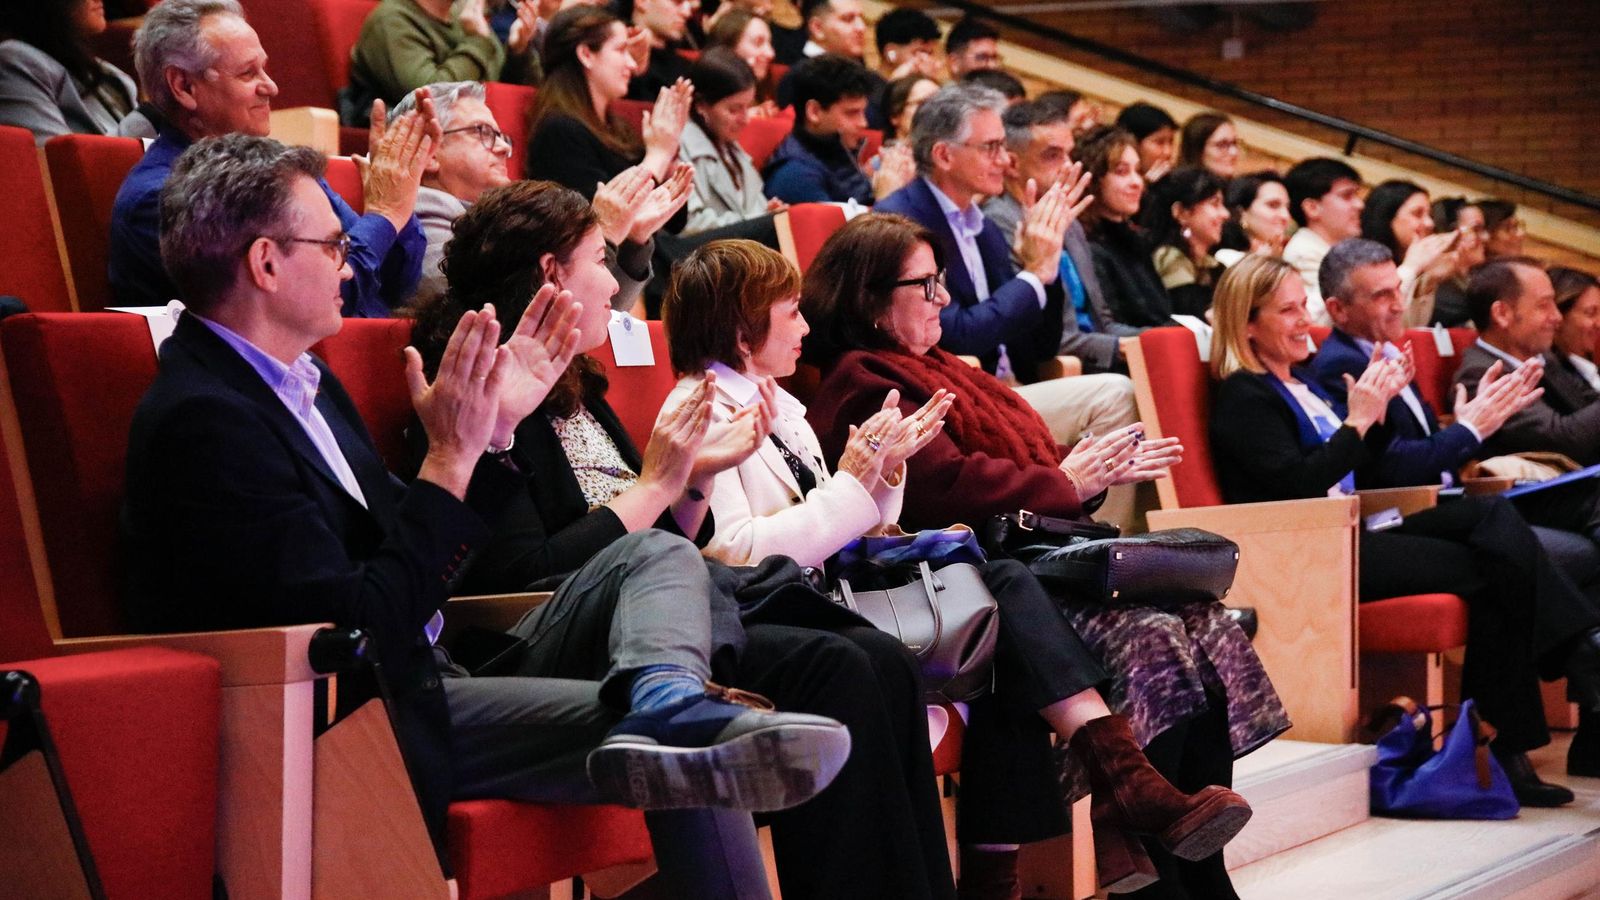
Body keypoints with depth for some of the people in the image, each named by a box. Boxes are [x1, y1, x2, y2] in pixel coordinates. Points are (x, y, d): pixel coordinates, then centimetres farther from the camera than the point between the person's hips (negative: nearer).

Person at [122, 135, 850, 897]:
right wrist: (452, 455, -18)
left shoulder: (300, 378, 13)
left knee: (655, 557, -6)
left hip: (423, 678, 11)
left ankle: (664, 698, -34)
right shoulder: (201, 422, -19)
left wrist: (494, 429, 8)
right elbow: (362, 628, -22)